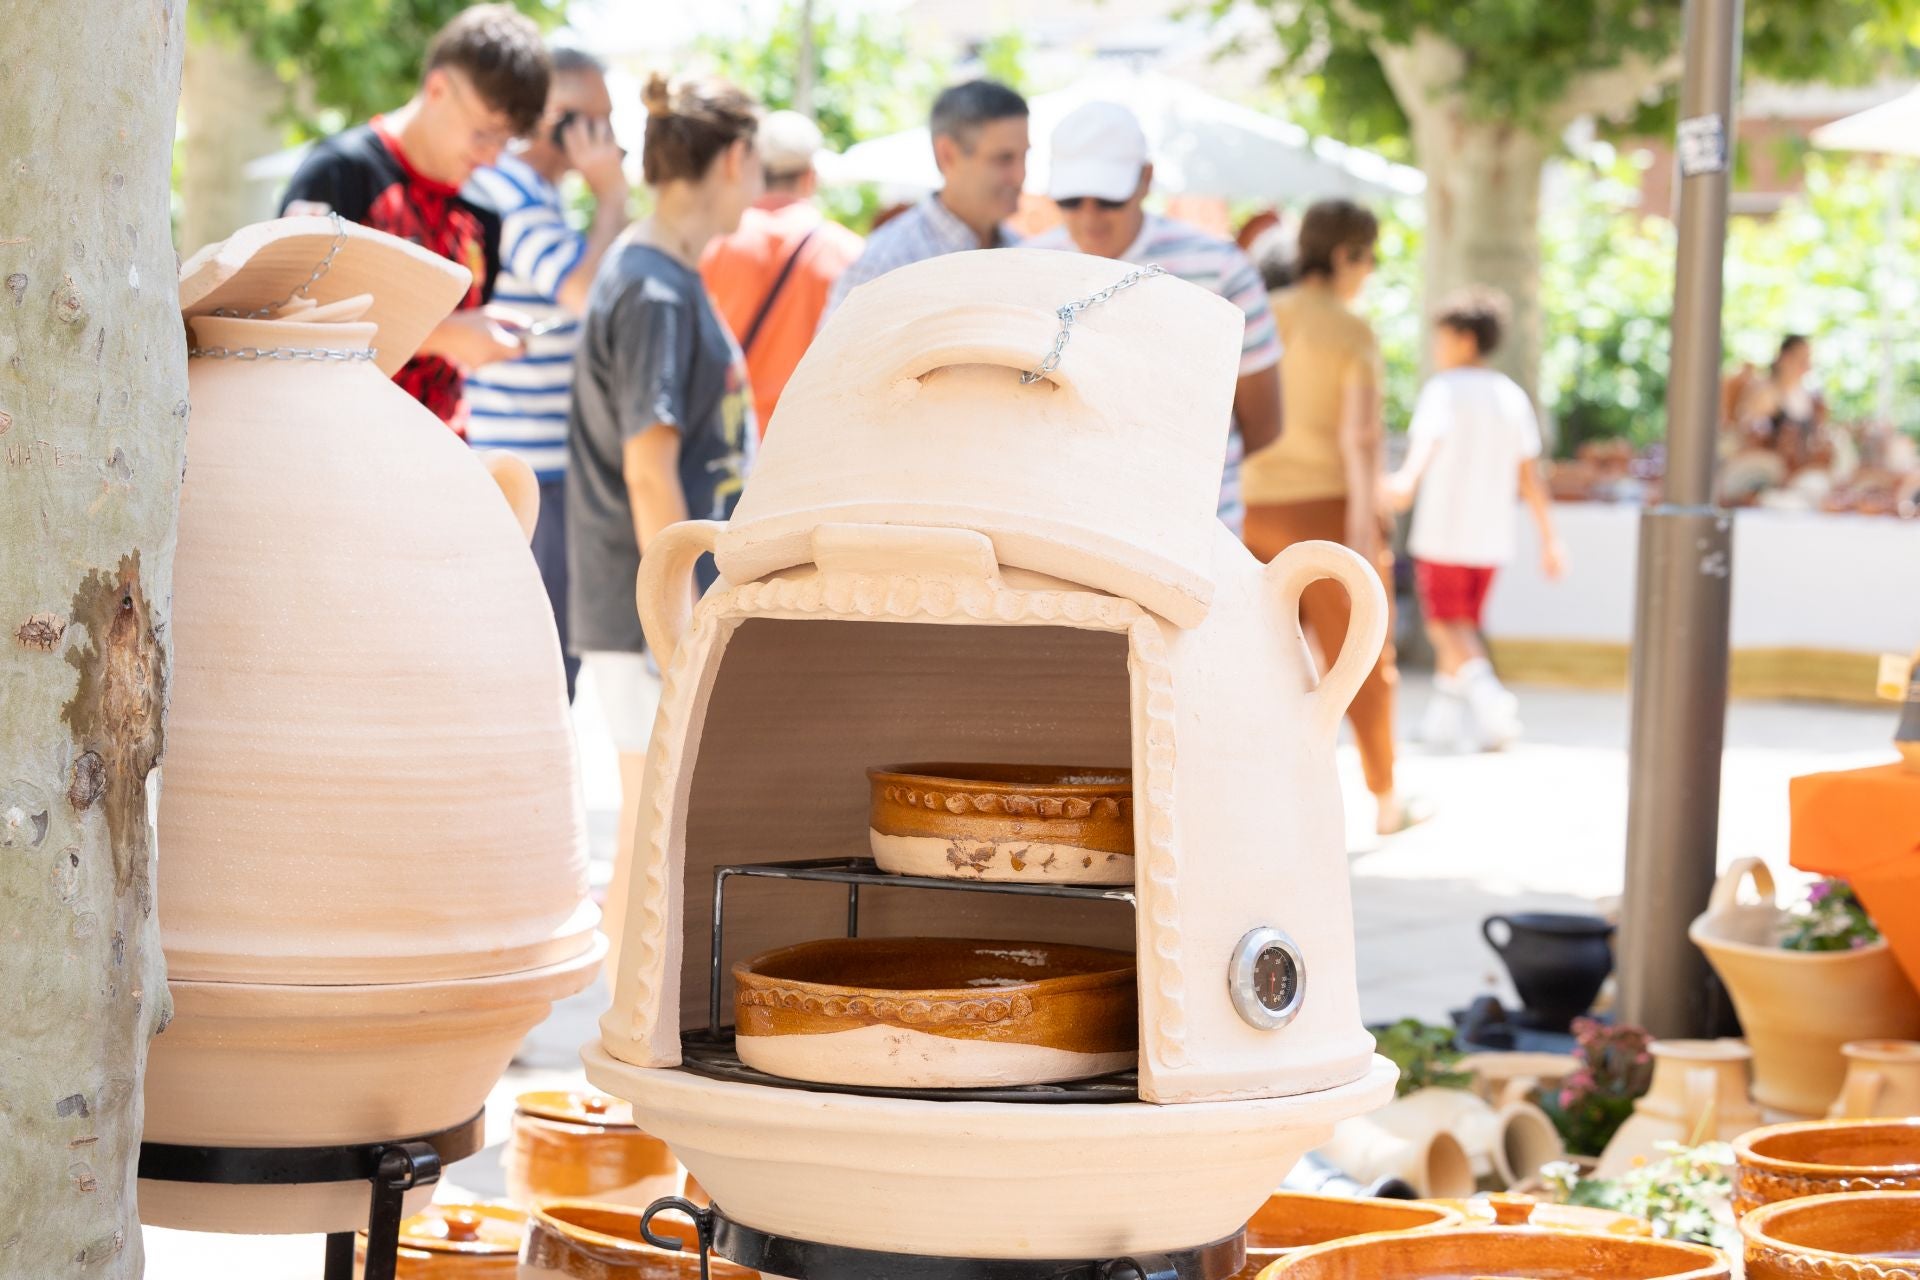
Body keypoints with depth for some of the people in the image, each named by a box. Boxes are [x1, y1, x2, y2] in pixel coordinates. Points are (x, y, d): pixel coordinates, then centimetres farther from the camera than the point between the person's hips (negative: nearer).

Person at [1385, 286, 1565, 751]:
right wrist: (1548, 538, 13)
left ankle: (1488, 696, -23)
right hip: (1491, 536, 6)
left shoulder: (1443, 389, -6)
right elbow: (1530, 476, 9)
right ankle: (1444, 719, 18)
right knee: (1462, 625, 16)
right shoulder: (1513, 396, 9)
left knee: (1447, 625, -2)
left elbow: (1428, 439, -24)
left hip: (1442, 533, -6)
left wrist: (1406, 480, -40)